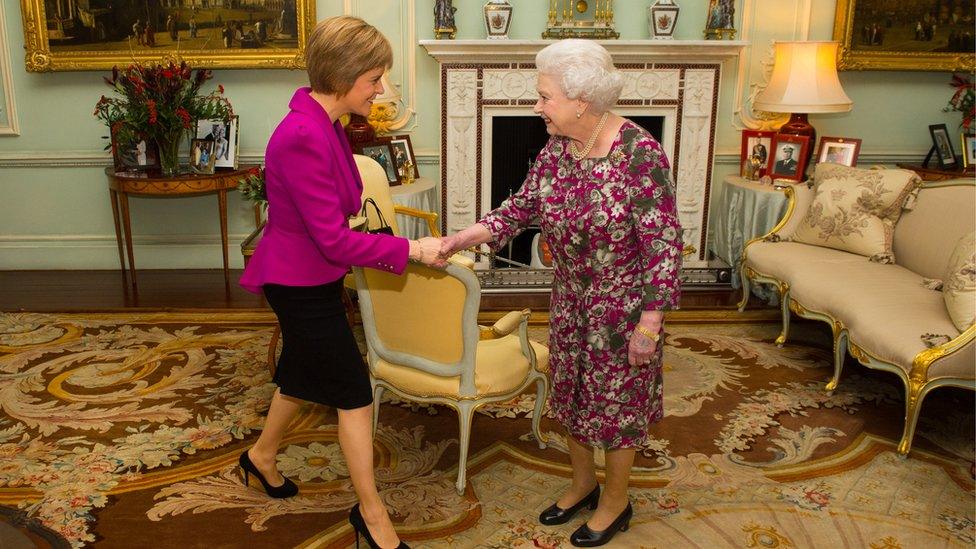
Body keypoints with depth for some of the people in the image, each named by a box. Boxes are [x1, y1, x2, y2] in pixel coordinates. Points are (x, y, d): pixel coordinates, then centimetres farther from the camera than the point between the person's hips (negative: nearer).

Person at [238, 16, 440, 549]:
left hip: (307, 278, 9)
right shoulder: (303, 137, -29)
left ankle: (262, 454, 50)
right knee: (355, 393, 1)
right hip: (302, 285, -9)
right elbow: (334, 240, -28)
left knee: (303, 372, 26)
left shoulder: (322, 124, 1)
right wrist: (409, 249, -22)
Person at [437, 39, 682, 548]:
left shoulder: (639, 154, -25)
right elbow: (522, 206, 4)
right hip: (570, 297, 7)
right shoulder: (556, 149, -4)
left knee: (615, 400, 10)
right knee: (571, 391, 19)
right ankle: (582, 482, 43)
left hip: (621, 304, -7)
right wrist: (462, 238, -9)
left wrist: (650, 322, -20)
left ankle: (615, 502, 33)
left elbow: (663, 245, -22)